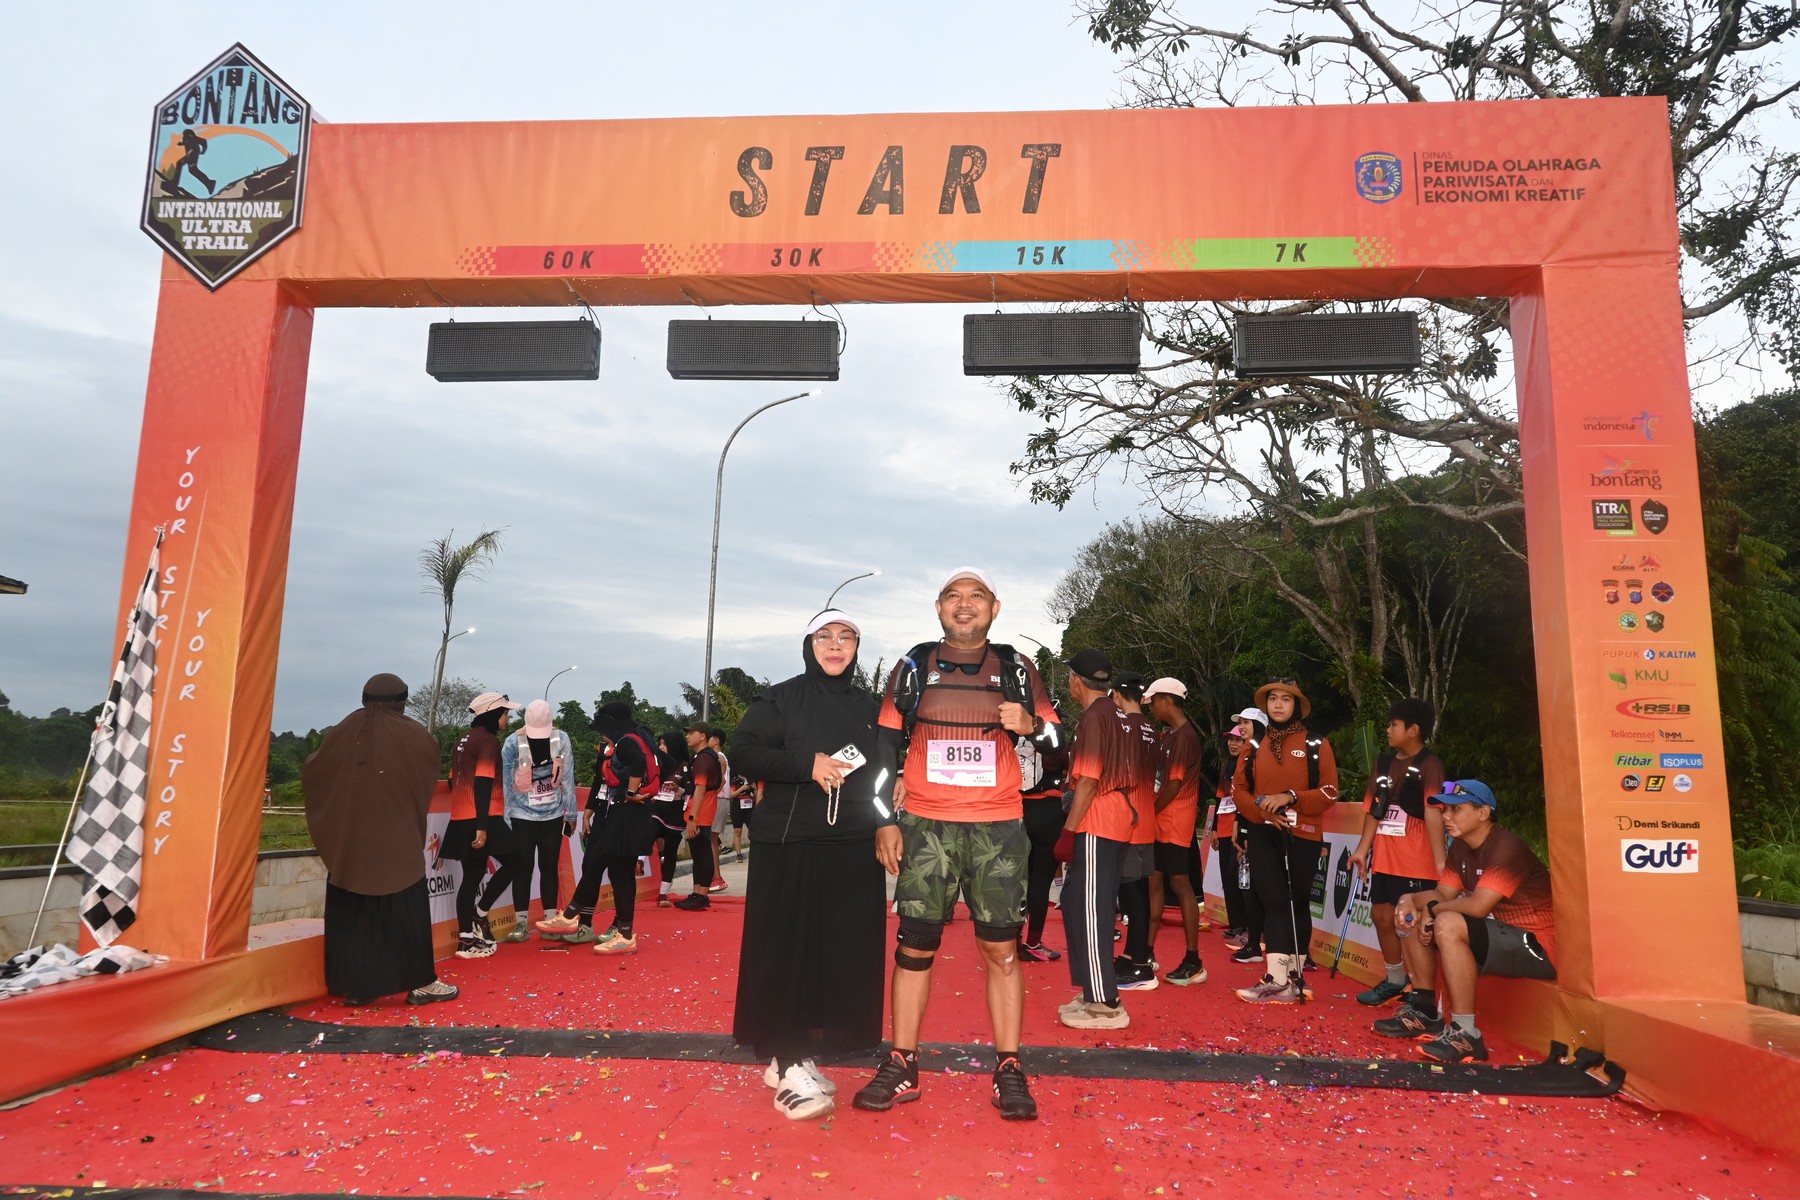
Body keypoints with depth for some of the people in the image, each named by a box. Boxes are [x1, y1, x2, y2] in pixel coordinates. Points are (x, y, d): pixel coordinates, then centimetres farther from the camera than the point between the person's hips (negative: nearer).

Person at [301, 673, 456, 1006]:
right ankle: (421, 983, 7)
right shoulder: (415, 736, -5)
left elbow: (311, 773, 12)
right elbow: (429, 779, 10)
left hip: (348, 841, 3)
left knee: (351, 911, 11)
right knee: (405, 910, 4)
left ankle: (355, 985, 14)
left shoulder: (340, 733, 1)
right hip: (398, 841, -3)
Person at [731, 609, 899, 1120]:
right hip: (789, 844, -4)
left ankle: (796, 1054, 14)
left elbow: (882, 773, 17)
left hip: (853, 848, 4)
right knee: (788, 951, -5)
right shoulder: (781, 699, 2)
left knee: (844, 952, 3)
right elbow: (745, 751, -6)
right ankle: (789, 1065, 0)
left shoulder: (867, 706, 14)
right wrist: (807, 764, -16)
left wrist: (886, 823, 3)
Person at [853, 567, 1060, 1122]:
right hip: (926, 825, 0)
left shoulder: (1016, 669, 8)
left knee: (1001, 949, 2)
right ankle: (902, 1067, 14)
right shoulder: (913, 667, 8)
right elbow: (886, 745, 9)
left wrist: (1030, 726, -10)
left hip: (998, 826, 0)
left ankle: (1008, 1070, 12)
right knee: (914, 945, 2)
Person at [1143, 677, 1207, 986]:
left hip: (1175, 823, -9)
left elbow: (1174, 784, -18)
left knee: (1181, 886, -5)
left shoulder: (1185, 736, -14)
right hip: (1159, 822, 9)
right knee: (1154, 882, 11)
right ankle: (1148, 952, 18)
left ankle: (1194, 963, 2)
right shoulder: (1168, 735, 14)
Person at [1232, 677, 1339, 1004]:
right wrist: (1261, 808, -9)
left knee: (1297, 904, 6)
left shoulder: (1316, 745, 2)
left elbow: (1329, 792, -4)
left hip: (1302, 835, -2)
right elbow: (1238, 789, 10)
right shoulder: (1255, 746, 11)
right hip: (1263, 835, 2)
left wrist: (1290, 797, -17)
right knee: (1273, 902, -4)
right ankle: (1278, 980, -6)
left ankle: (1294, 977, 17)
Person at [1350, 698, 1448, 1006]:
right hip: (1384, 857, 8)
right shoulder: (1383, 762, 12)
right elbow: (1373, 809, 11)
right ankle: (1394, 981, 30)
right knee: (1382, 916, 14)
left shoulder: (1429, 764, -9)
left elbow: (1434, 813, -18)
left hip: (1417, 860, -8)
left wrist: (1440, 861, -24)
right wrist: (1363, 849, 4)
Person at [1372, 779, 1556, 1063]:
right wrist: (1410, 899, -12)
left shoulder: (1506, 847, -21)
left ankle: (1465, 1034, -27)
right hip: (1501, 933, 10)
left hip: (1538, 945, -10)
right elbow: (1443, 894, 9)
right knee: (1409, 919, 7)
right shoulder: (1460, 848, 7)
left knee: (1448, 924, -33)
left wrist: (1432, 910, -13)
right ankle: (1423, 1012, 10)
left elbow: (1478, 906, -29)